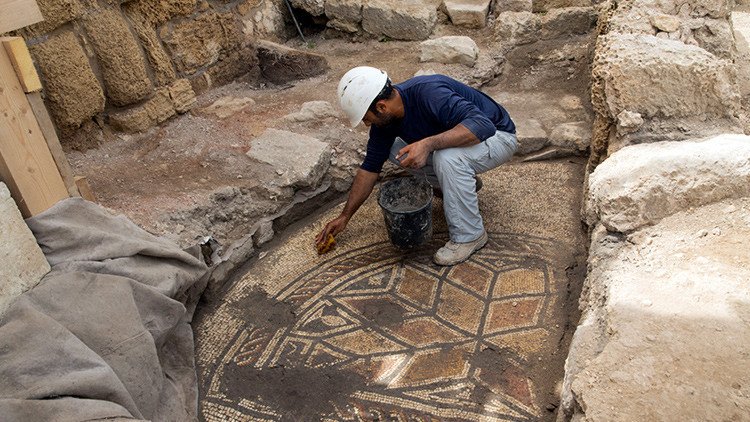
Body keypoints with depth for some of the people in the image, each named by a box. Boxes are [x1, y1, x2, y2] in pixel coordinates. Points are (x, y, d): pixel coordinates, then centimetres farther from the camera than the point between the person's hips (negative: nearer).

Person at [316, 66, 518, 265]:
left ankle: (469, 235, -16)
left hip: (496, 135, -7)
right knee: (390, 149, -1)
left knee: (448, 157, -37)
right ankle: (463, 182, 12)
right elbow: (371, 166, -2)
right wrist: (345, 216, -1)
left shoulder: (429, 93, -34)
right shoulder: (385, 117, -10)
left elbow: (483, 125, -42)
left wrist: (428, 144, -49)